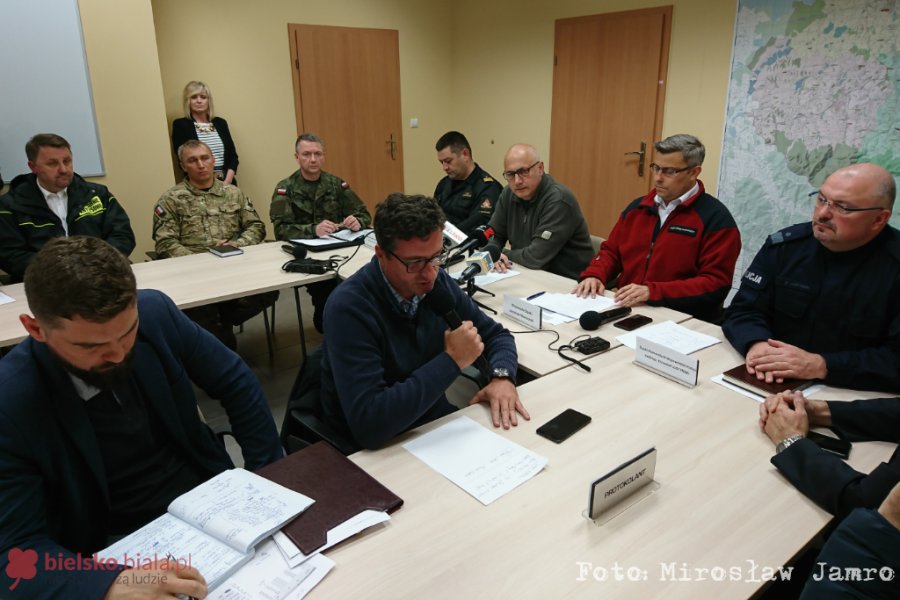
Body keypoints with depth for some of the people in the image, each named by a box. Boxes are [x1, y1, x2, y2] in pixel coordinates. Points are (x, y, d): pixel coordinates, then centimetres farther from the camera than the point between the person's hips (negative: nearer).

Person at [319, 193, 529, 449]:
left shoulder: (437, 283, -5)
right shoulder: (349, 308, -23)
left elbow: (495, 334, 7)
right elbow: (368, 424, -30)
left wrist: (502, 376, -13)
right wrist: (451, 361, -28)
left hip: (436, 422, 6)